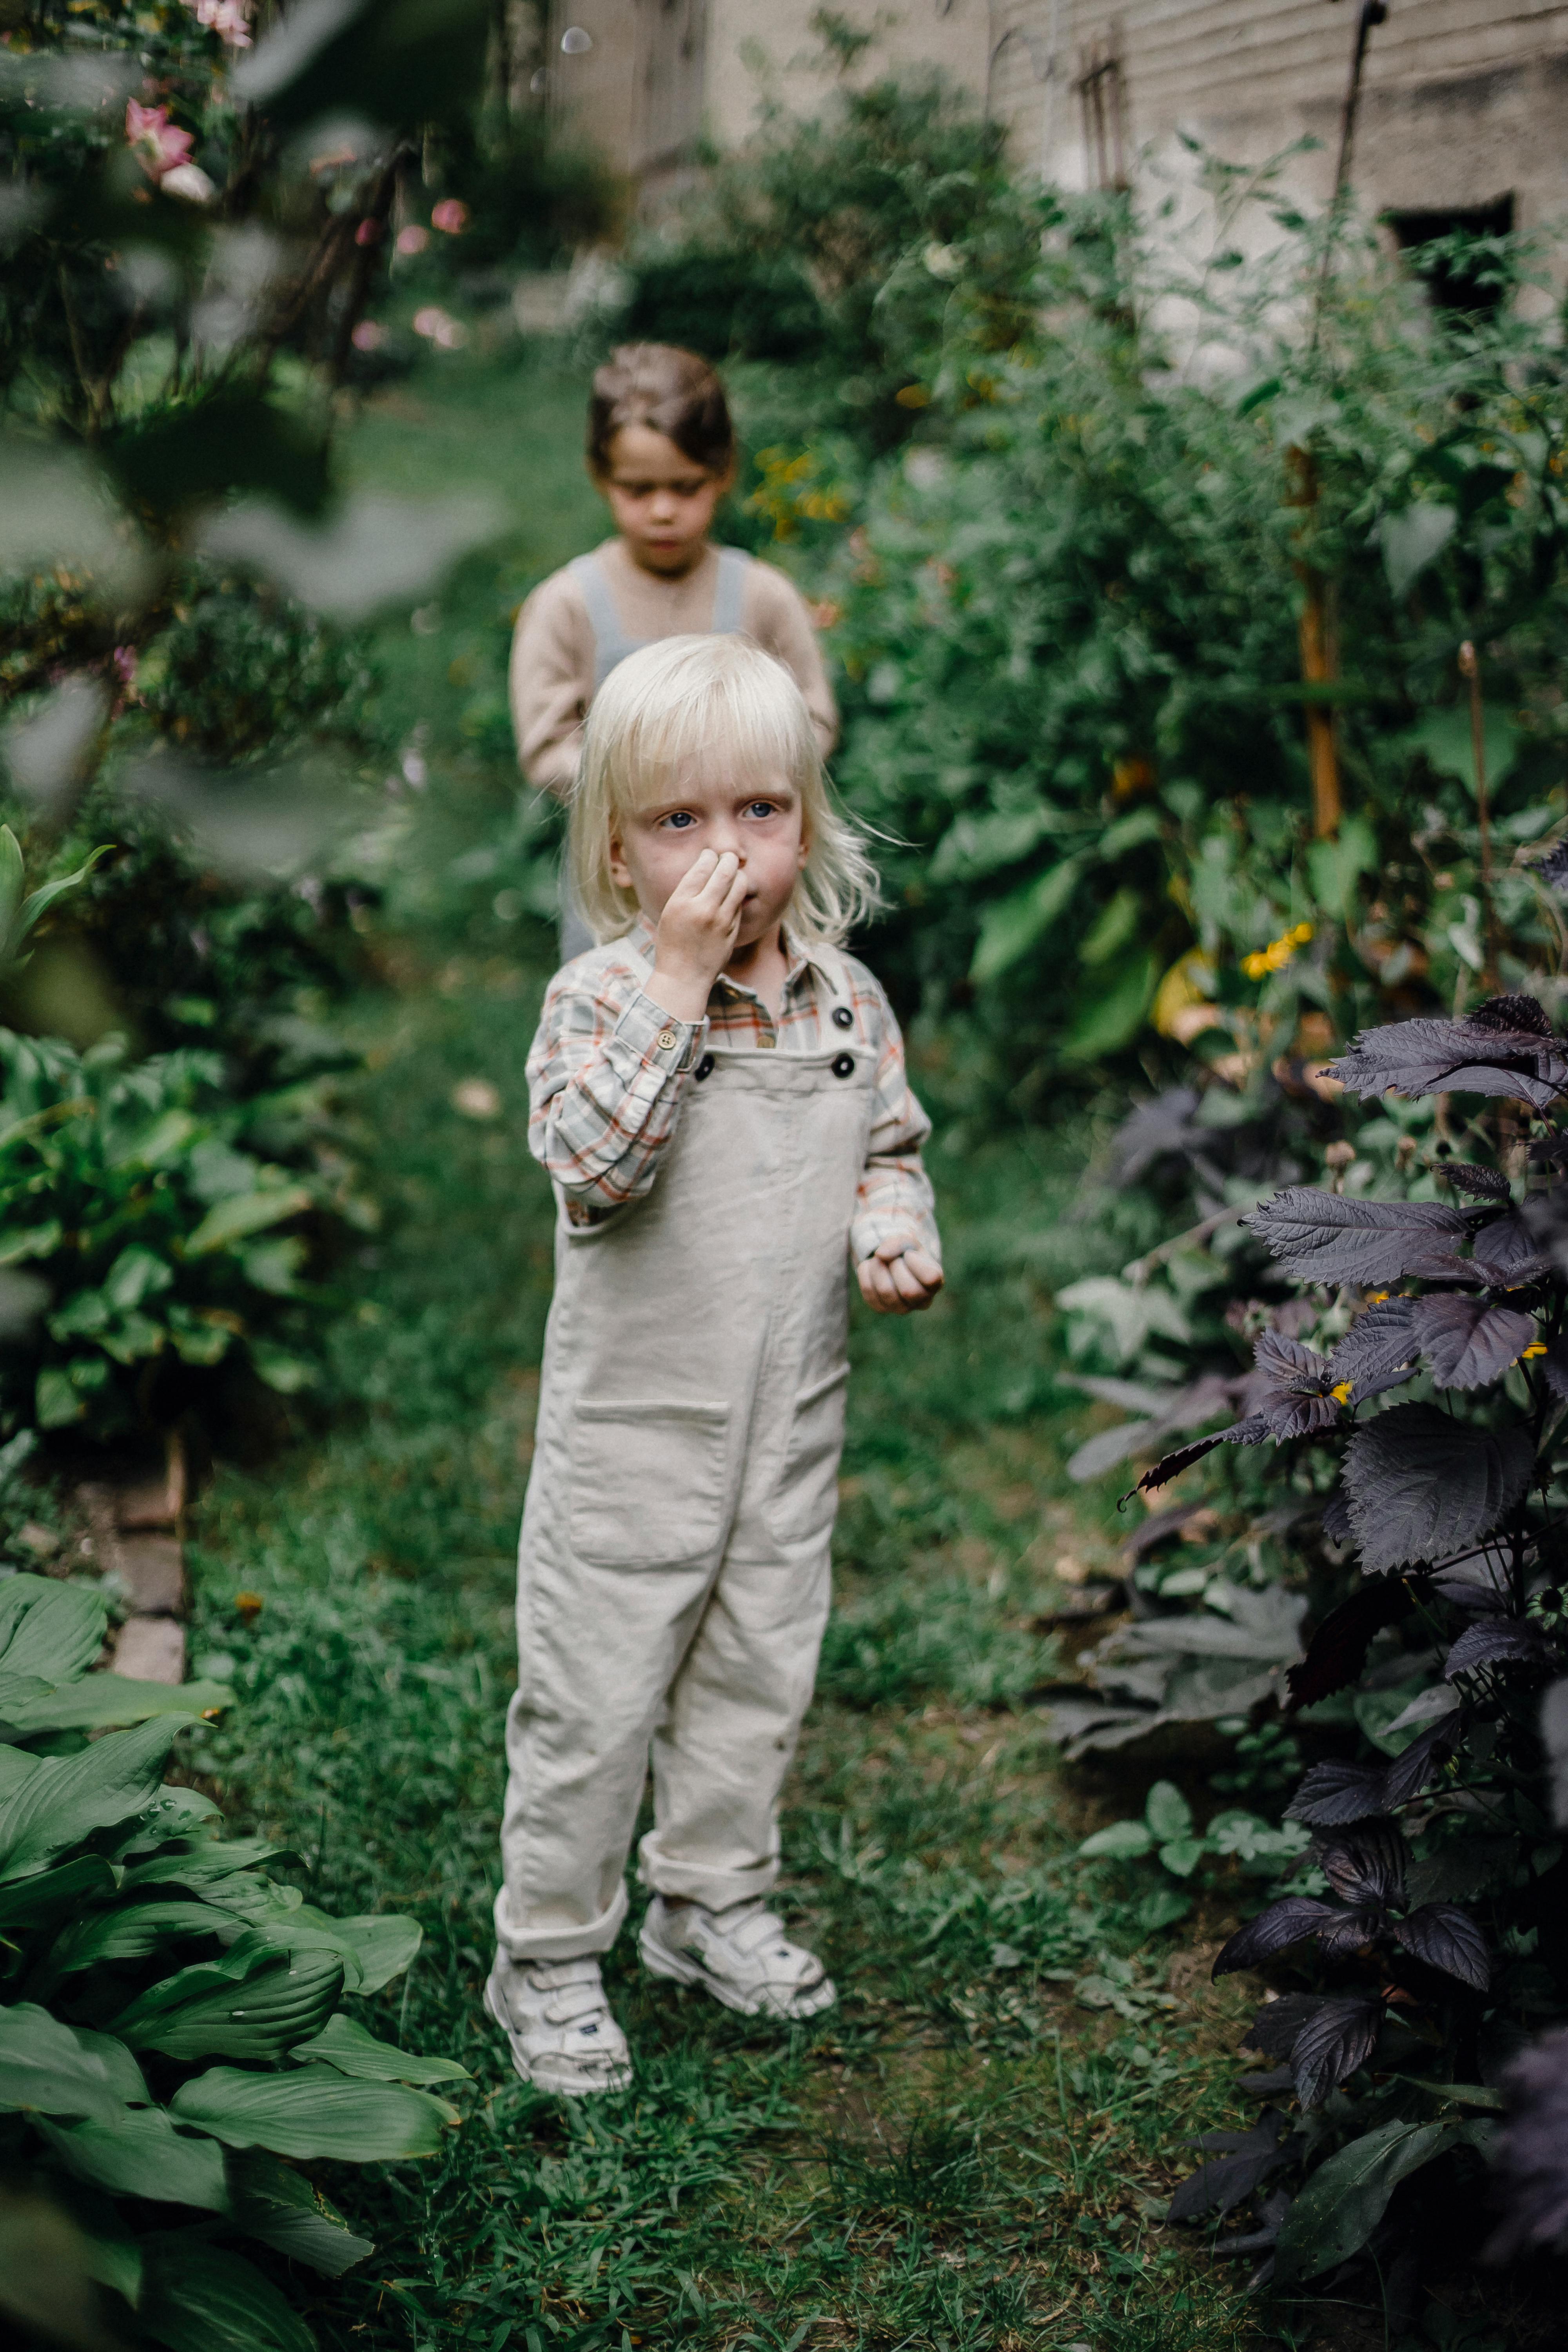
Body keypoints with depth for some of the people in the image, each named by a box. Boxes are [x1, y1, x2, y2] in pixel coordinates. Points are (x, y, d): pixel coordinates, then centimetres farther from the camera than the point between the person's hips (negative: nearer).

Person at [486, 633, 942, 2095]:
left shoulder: (844, 998, 1)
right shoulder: (601, 996, -15)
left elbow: (888, 1144, 15)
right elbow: (593, 1165, -30)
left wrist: (896, 1232, -6)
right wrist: (678, 984, -31)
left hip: (791, 1417, 5)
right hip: (635, 1421, -5)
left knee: (759, 1675, 18)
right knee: (594, 1699, 5)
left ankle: (709, 1902, 39)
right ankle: (547, 1956, 22)